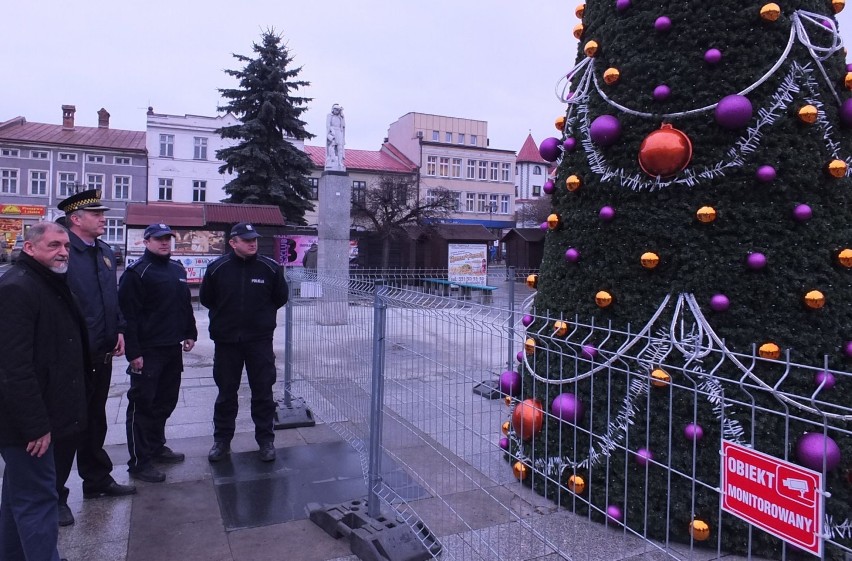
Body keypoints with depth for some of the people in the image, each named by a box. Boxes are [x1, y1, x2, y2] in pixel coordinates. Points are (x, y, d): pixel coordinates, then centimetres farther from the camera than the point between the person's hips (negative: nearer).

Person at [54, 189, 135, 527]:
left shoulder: (105, 252, 11)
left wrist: (119, 331, 9)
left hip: (102, 353, 8)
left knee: (95, 420, 20)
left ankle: (97, 480, 35)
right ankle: (55, 496, 18)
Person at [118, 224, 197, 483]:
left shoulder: (178, 270, 14)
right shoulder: (136, 272, -10)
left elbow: (186, 305, 23)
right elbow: (127, 314, -15)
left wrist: (190, 333, 15)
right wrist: (133, 352, -19)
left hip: (173, 349, 8)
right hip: (147, 352, -8)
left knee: (165, 401, 17)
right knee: (142, 405, -1)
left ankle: (156, 447, 32)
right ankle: (139, 462, 6)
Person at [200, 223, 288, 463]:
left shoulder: (270, 268, -4)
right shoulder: (217, 268, -3)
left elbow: (280, 297, 9)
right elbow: (206, 298, 9)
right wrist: (224, 316, 9)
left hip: (260, 340, 0)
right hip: (226, 341, 1)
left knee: (263, 392, 6)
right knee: (226, 392, 12)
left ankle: (266, 439, 19)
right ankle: (222, 440, 25)